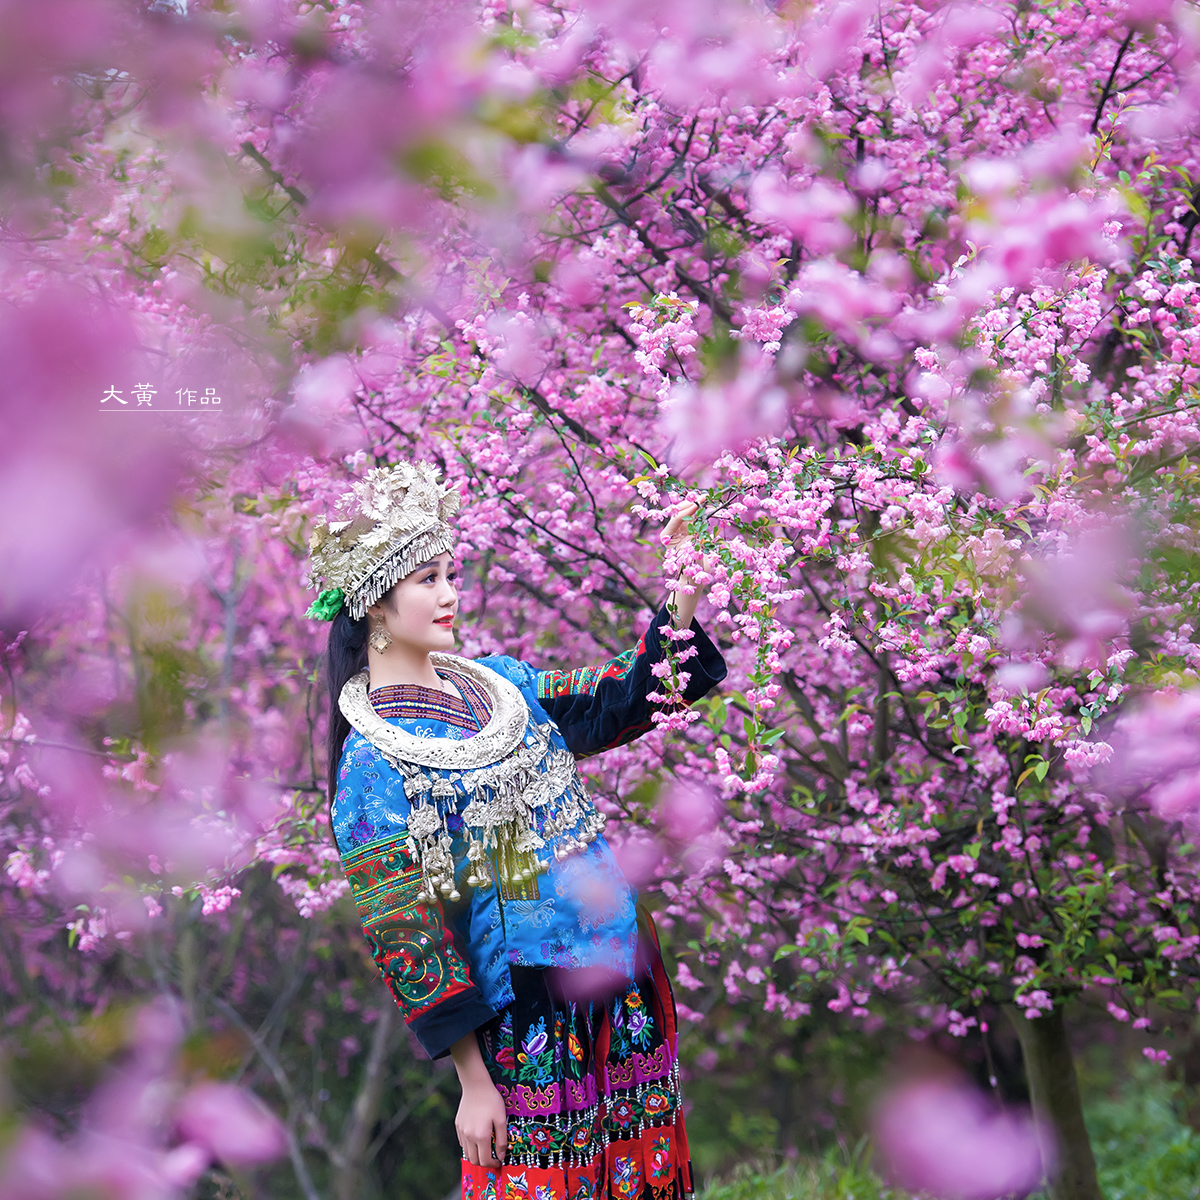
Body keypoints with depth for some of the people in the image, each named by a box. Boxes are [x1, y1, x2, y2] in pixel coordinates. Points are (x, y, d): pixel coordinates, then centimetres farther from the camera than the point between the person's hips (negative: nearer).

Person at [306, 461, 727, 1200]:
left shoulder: (499, 682, 8)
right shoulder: (373, 758, -13)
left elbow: (622, 700, 9)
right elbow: (401, 932, -14)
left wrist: (685, 596, -8)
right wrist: (473, 1081, -14)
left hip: (628, 985, 7)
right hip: (533, 1023, -7)